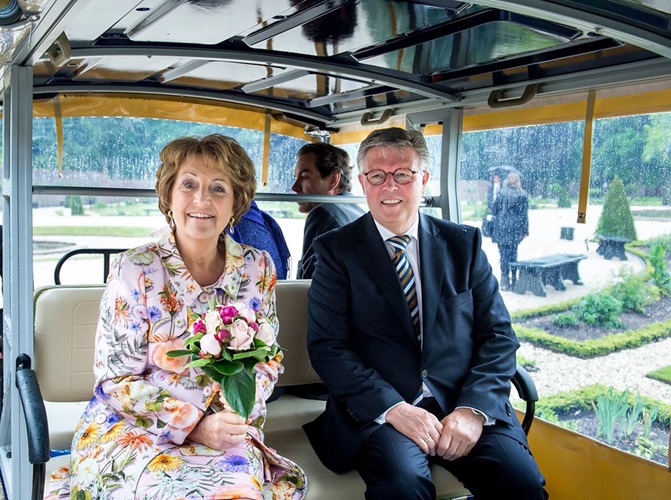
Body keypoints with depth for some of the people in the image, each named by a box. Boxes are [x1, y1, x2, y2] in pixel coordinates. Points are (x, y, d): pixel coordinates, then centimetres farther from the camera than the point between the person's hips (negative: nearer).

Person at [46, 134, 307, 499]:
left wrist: (239, 412, -10)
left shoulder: (257, 268, 1)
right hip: (134, 426, -1)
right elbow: (116, 380, -7)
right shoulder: (134, 270, -9)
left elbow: (268, 359, 9)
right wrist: (192, 424, -18)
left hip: (225, 429, 2)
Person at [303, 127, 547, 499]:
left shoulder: (464, 243, 10)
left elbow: (498, 334, 6)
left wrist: (474, 408, -10)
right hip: (376, 411, -2)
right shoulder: (337, 251, 3)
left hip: (465, 406, 3)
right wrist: (393, 408, -16)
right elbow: (326, 346, -4)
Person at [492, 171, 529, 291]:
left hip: (502, 228, -2)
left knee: (504, 254, 2)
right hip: (517, 228, 2)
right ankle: (513, 281, 15)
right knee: (513, 253, 11)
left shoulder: (502, 193, -6)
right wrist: (525, 231, 6)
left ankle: (505, 281, -1)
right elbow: (525, 214, 1)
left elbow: (494, 209, 1)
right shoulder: (523, 195, -1)